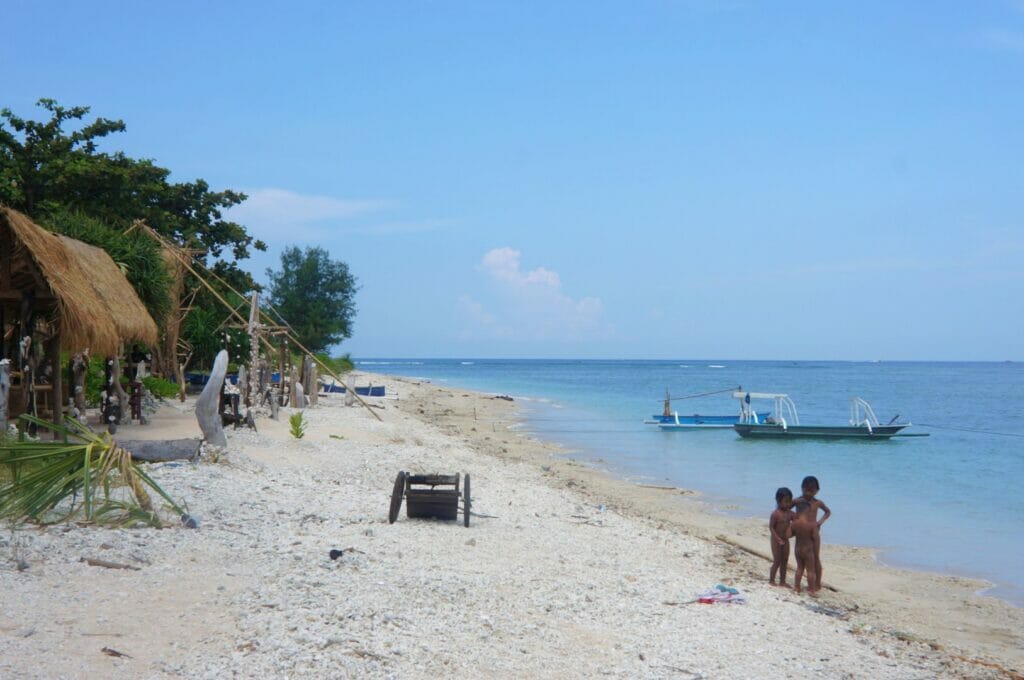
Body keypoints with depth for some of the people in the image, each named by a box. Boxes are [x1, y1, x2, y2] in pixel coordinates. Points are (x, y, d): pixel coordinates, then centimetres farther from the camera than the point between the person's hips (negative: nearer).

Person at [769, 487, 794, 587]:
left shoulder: (790, 513, 0)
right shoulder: (775, 514, -18)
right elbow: (771, 527, -17)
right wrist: (778, 539, -24)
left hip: (785, 540, 6)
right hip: (776, 540, -6)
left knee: (785, 561, 10)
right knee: (777, 561, -1)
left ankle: (782, 581, 20)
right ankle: (771, 580, 12)